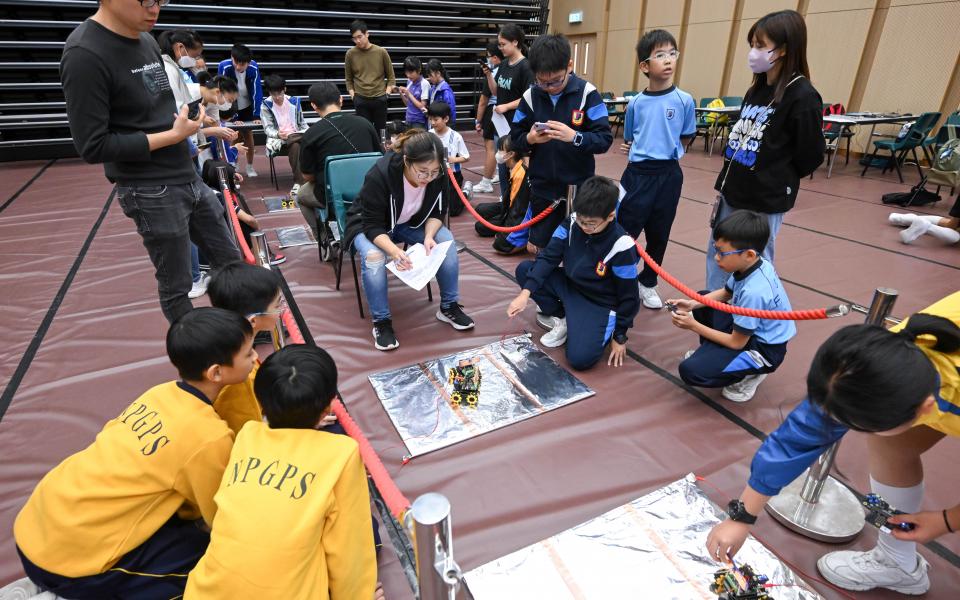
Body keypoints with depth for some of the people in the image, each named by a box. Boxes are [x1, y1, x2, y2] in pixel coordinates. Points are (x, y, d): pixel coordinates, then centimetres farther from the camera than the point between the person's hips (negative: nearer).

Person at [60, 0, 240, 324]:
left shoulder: (147, 41, 8)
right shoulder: (85, 54, -16)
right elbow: (93, 146, -17)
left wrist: (188, 117, 2)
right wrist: (173, 135, -17)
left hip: (189, 178, 8)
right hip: (151, 192, -8)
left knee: (230, 260, 16)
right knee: (176, 287, 6)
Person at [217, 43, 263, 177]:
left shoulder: (253, 67, -22)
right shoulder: (224, 67, -27)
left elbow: (257, 91, -18)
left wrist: (257, 116, -21)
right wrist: (233, 117, -26)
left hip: (247, 107, 2)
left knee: (248, 135, 6)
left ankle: (250, 166, 19)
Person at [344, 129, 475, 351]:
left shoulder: (438, 175, -22)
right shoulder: (379, 175, -34)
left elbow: (437, 212, -8)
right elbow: (373, 226, -30)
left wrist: (429, 236, -28)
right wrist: (394, 251, -48)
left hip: (410, 223, 4)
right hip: (368, 226, -3)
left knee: (446, 240, -21)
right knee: (373, 255, -35)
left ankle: (449, 307, -7)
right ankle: (381, 321, -18)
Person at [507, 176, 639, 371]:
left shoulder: (621, 247, -26)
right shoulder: (572, 224, -14)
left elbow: (628, 297, -15)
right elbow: (548, 257, -13)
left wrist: (619, 336, -8)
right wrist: (525, 293, -26)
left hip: (601, 305, -5)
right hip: (569, 286, 5)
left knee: (580, 358, -25)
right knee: (524, 269, -11)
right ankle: (560, 318, 2)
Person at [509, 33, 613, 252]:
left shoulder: (587, 94, -10)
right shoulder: (530, 96, -2)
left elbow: (604, 139, -12)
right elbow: (515, 137, 4)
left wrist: (574, 136, -29)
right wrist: (530, 138, -17)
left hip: (579, 187, -2)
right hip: (542, 188, 2)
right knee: (539, 247, 12)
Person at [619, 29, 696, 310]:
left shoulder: (684, 100, -3)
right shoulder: (635, 103, 0)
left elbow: (685, 138, 8)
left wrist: (665, 151, 0)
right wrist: (640, 152, -5)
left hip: (669, 174, 1)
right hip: (637, 173, -1)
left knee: (659, 233, 11)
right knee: (626, 229, -1)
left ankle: (648, 283, 28)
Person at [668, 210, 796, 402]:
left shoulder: (753, 292, -34)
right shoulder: (753, 265, -10)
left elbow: (737, 342, -23)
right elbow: (725, 293, 10)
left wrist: (694, 325, -17)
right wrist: (692, 304, -5)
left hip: (763, 350, -9)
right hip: (748, 329, 9)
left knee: (690, 370, -21)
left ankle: (749, 374, 2)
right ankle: (710, 353, 17)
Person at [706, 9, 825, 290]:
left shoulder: (802, 96, -13)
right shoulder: (755, 91, 10)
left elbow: (810, 157, -10)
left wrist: (777, 180, 0)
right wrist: (727, 181, 12)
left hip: (764, 201, -8)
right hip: (731, 193, 8)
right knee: (717, 258, 16)